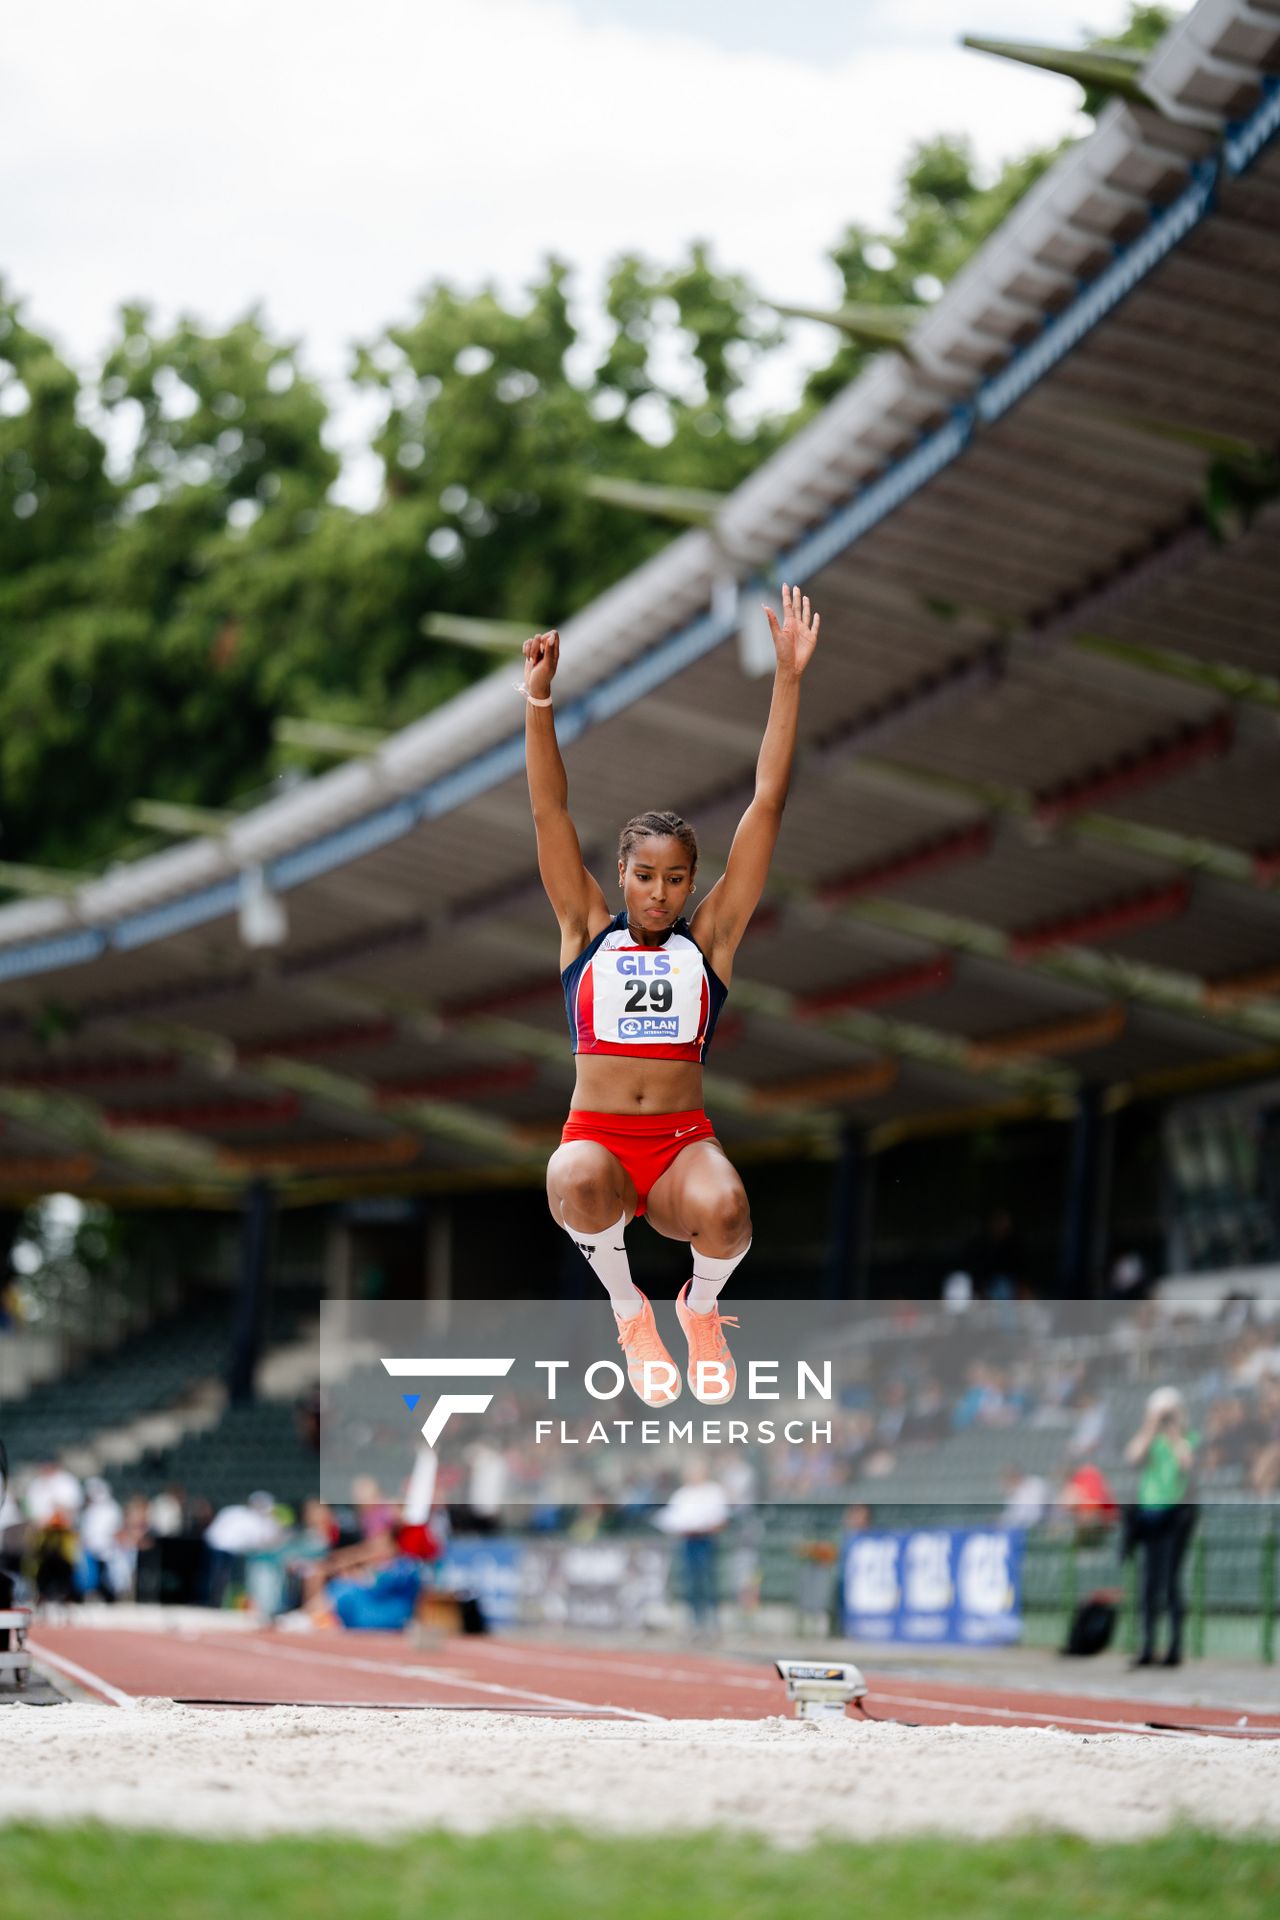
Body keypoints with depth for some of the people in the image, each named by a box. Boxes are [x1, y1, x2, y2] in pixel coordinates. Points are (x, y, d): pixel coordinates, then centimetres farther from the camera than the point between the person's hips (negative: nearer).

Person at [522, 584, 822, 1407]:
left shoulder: (709, 938, 8)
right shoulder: (589, 931, 10)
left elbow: (768, 805, 4)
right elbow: (550, 813, 1)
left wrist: (789, 679, 0)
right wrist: (538, 700, -12)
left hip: (683, 1144, 0)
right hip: (597, 1138, 0)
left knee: (722, 1210, -34)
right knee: (577, 1183, -37)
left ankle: (702, 1305, 5)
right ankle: (628, 1311, -4)